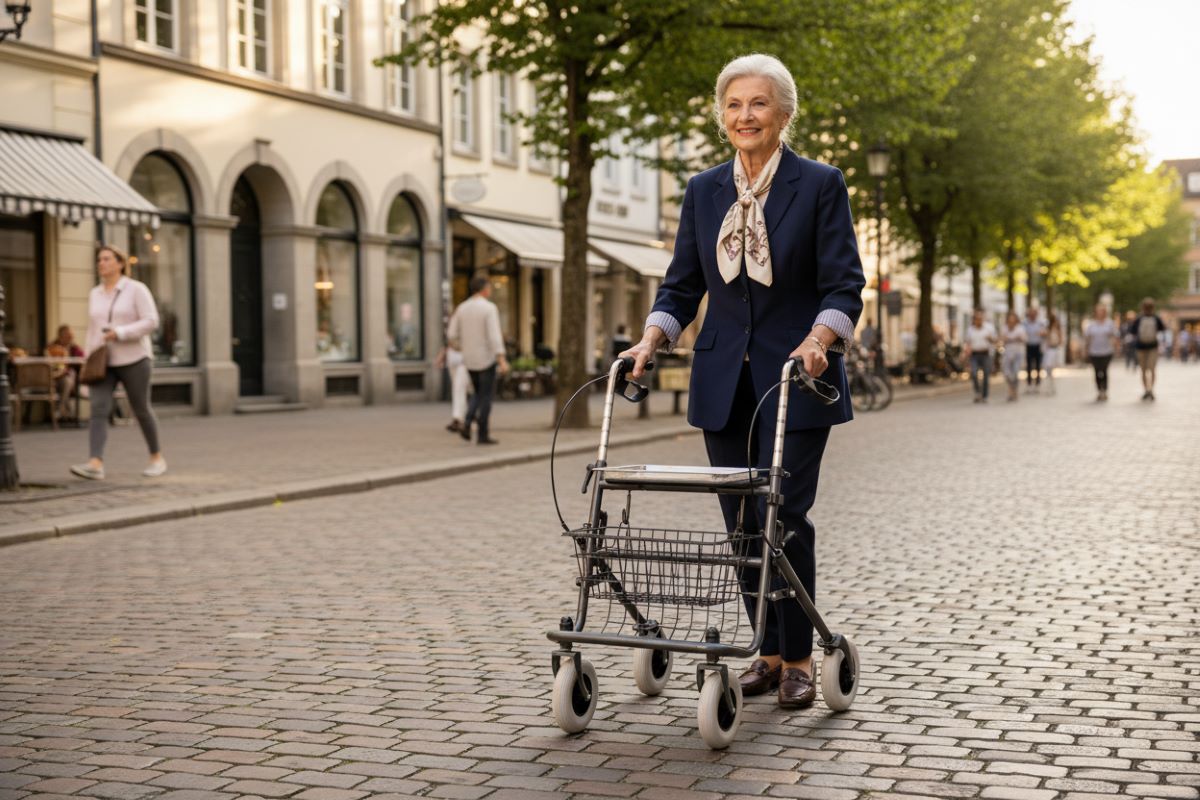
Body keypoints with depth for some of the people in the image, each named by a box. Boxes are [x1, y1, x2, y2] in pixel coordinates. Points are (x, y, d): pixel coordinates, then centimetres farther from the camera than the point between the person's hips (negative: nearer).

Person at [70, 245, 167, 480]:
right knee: (98, 410, -13)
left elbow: (151, 322, -13)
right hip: (102, 363, 4)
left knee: (141, 410, 5)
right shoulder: (95, 294, 12)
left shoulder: (137, 289, -5)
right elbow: (92, 330, 18)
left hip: (133, 360, -4)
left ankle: (157, 457, 25)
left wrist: (120, 333, -22)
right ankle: (96, 464, -24)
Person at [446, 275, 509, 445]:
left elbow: (452, 335, 5)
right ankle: (483, 435, 5)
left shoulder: (462, 308, 4)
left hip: (469, 360, 5)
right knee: (486, 397, 4)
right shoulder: (489, 308, -13)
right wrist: (502, 360, -26)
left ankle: (467, 423, -1)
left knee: (479, 394, 20)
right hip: (486, 359, -5)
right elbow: (494, 335, -23)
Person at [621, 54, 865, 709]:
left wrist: (819, 339, -24)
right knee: (741, 522, 5)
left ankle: (798, 658, 6)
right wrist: (652, 339, -6)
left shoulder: (820, 185, -2)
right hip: (724, 381, 4)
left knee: (785, 516, -9)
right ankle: (768, 652, 17)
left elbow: (844, 285, -6)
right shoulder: (703, 192, 10)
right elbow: (682, 285, 11)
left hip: (795, 379, -4)